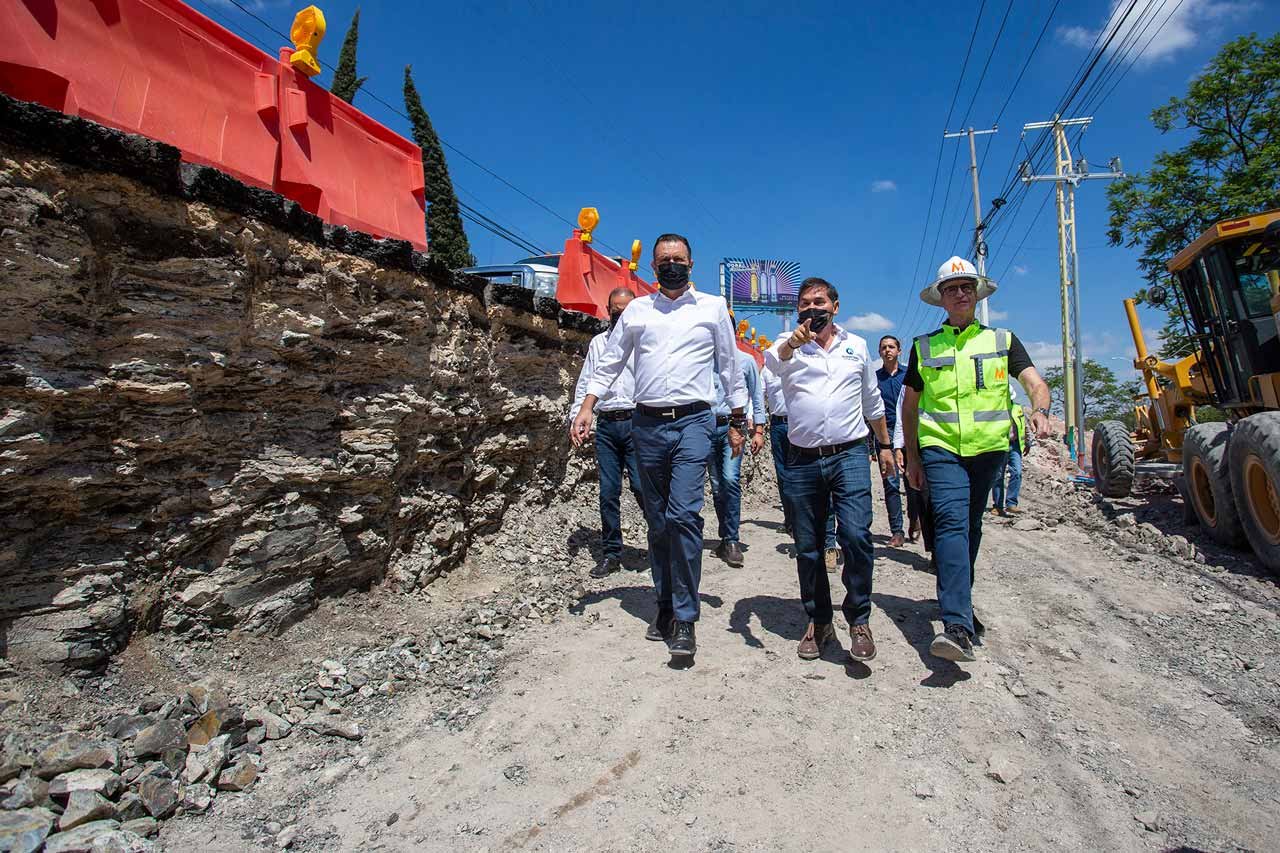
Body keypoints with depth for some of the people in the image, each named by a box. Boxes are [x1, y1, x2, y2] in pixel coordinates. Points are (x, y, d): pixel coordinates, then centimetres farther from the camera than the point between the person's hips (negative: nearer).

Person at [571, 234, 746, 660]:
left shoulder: (713, 307, 10)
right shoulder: (636, 309, 14)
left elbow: (730, 367, 13)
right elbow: (609, 364, 14)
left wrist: (737, 422, 11)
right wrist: (586, 408, 2)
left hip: (693, 421, -2)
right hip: (647, 424, 3)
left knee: (684, 515, -16)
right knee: (658, 522, 9)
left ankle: (685, 618, -3)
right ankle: (665, 606, 23)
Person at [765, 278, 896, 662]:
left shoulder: (857, 346, 13)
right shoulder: (789, 347, 7)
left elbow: (873, 402, 23)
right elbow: (772, 360, -20)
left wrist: (885, 446, 23)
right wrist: (791, 343, -41)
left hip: (849, 456, 0)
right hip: (802, 461, 0)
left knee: (856, 536, -14)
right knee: (807, 547, 7)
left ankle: (859, 619, 6)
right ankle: (819, 622, 23)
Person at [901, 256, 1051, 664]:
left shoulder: (1002, 340, 11)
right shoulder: (924, 346, 9)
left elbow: (1035, 383, 1)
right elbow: (909, 404, 11)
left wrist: (1040, 411, -23)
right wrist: (912, 457, 8)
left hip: (988, 447, 2)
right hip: (940, 447, -2)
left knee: (971, 527, 12)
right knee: (951, 522, -17)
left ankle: (959, 599, 33)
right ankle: (959, 627, -23)